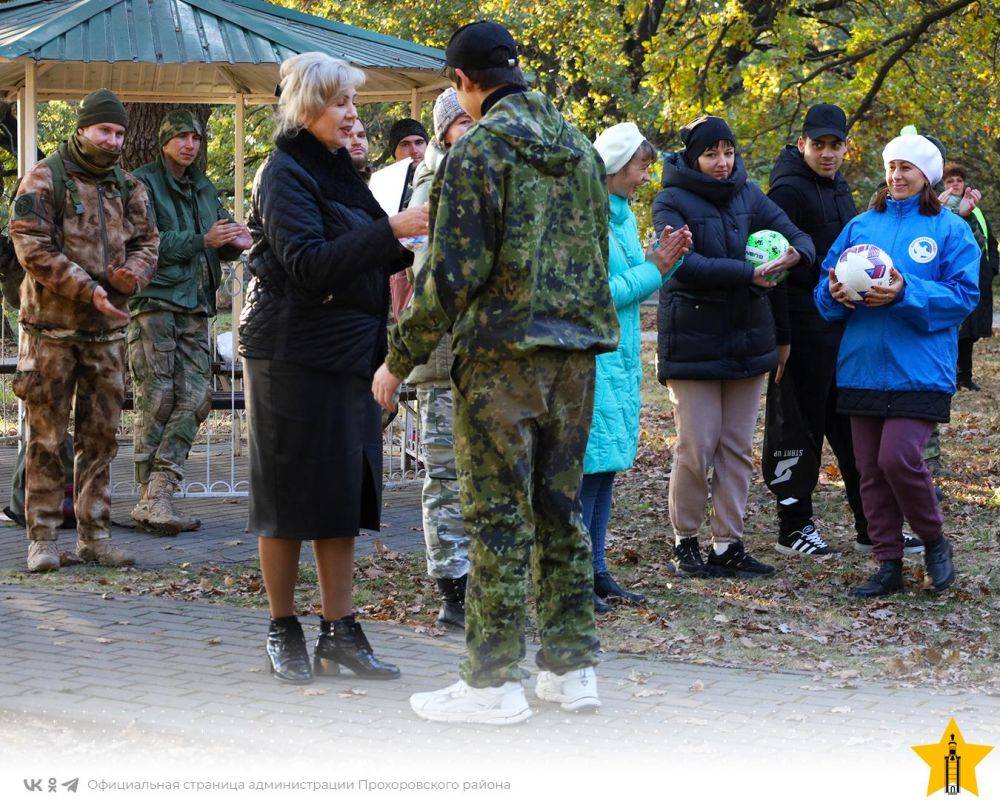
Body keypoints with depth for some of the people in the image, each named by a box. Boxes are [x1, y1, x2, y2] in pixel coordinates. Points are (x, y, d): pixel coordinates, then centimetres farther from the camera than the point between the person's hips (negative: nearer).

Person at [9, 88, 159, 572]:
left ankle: (94, 534, 15)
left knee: (100, 436, 8)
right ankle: (42, 538, 4)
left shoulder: (128, 187, 13)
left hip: (107, 331, 5)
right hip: (51, 328, -5)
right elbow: (32, 248, -13)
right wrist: (87, 289, -19)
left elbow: (147, 241, 14)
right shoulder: (44, 179, -5)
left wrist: (133, 273, -10)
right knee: (46, 437, -2)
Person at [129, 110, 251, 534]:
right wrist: (203, 240, -18)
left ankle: (156, 496, -5)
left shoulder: (204, 189, 21)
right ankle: (151, 496, -3)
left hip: (195, 308, 7)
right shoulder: (144, 183, -2)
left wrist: (235, 242, 3)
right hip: (154, 303, -7)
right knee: (156, 400, -7)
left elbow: (220, 238, 27)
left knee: (195, 398, -4)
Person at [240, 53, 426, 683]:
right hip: (293, 354, -8)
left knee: (345, 493, 6)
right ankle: (284, 632, 11)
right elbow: (309, 264, -22)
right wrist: (390, 230, -25)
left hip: (349, 351, 8)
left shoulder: (337, 170, 16)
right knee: (290, 495, 0)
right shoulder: (285, 174, -10)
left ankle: (339, 633, 10)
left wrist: (408, 244, 6)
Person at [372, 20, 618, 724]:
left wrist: (400, 358, -8)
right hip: (576, 353, 7)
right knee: (561, 510, 13)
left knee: (498, 516, -2)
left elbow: (453, 273, -15)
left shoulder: (480, 148, -10)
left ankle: (495, 683, 1)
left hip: (502, 354, -7)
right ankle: (573, 667, 18)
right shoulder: (578, 147, 12)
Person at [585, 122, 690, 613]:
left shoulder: (624, 215, 15)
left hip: (621, 359, 9)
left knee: (607, 466, 11)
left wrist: (663, 261, 2)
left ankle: (594, 571, 17)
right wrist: (654, 270, -12)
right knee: (588, 464, -8)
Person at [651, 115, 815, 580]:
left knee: (738, 448, 7)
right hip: (693, 343, -5)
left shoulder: (748, 196, 10)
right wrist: (749, 273, -28)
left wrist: (794, 254, -18)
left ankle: (728, 545, 14)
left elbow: (799, 236, 7)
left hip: (747, 341, 5)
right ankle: (684, 542, 11)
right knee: (696, 448, -5)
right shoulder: (672, 202, -6)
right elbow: (685, 264, -20)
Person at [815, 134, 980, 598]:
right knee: (870, 469, 5)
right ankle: (888, 565, 15)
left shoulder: (950, 230, 1)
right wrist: (834, 293, -10)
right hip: (863, 365, 5)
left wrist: (906, 293, -20)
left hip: (919, 369, -5)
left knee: (898, 458, -17)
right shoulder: (861, 225, 13)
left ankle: (934, 541, 8)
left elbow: (964, 295, -7)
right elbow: (826, 285, 14)